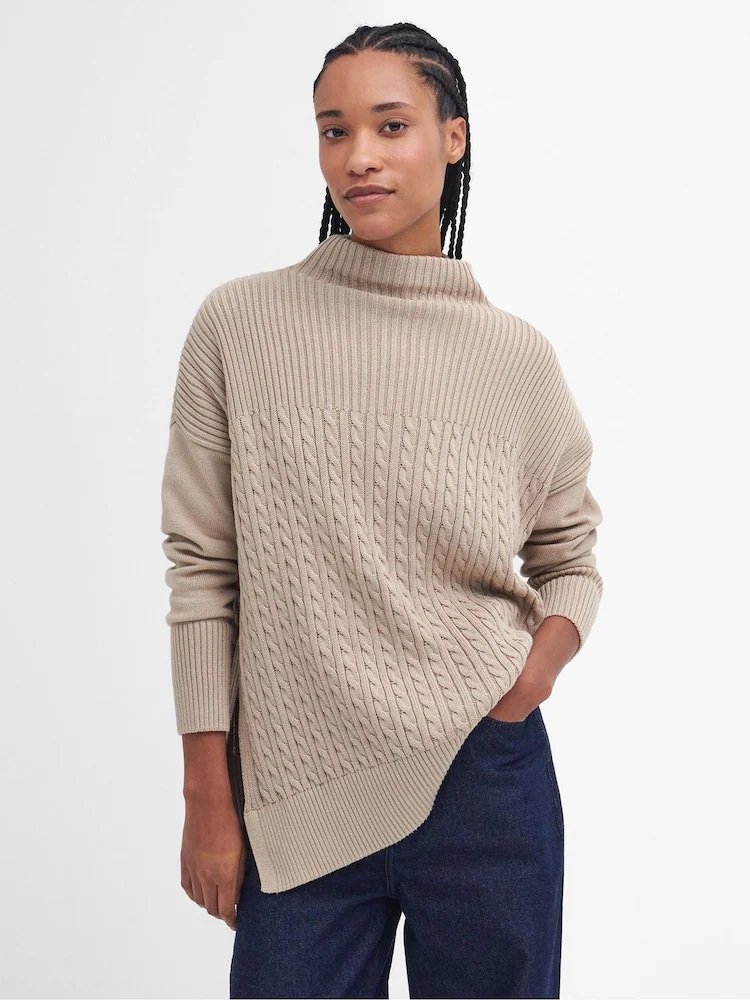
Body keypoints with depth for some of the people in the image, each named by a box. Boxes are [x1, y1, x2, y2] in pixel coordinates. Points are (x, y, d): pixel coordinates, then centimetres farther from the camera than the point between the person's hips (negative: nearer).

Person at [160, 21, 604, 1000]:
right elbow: (201, 569, -1)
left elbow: (571, 555, 12)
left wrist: (541, 665, -9)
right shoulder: (238, 326, -3)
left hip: (486, 781, 1)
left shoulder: (516, 355, 0)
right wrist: (208, 798, -1)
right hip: (294, 802, -1)